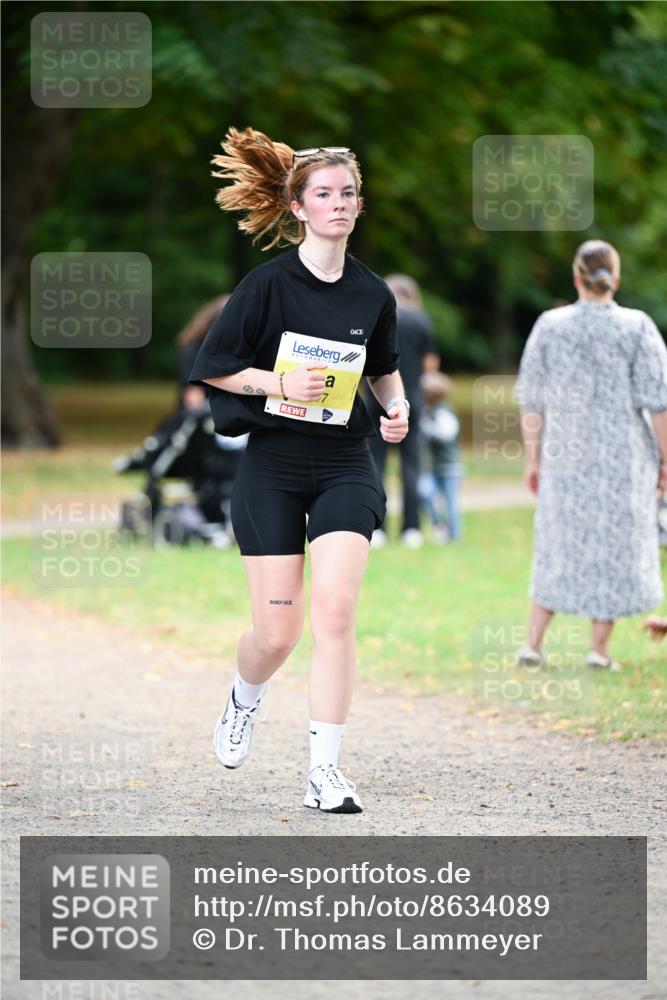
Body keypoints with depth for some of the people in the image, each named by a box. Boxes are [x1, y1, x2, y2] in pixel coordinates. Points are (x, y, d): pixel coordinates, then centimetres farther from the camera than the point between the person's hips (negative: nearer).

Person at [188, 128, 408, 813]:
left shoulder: (373, 294, 4)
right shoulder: (269, 283, -8)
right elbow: (211, 366, -4)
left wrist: (397, 407, 3)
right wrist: (279, 382, -17)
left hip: (345, 466, 2)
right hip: (273, 466, -2)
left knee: (334, 610, -15)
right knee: (277, 632, -2)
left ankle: (324, 771, -9)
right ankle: (244, 702, 35)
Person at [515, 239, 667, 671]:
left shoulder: (550, 326, -2)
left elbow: (532, 402, 1)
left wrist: (533, 458, 9)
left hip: (566, 457, 2)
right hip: (624, 457, -2)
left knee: (561, 546, 15)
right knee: (616, 547, 9)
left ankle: (533, 642, 12)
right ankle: (600, 649, 9)